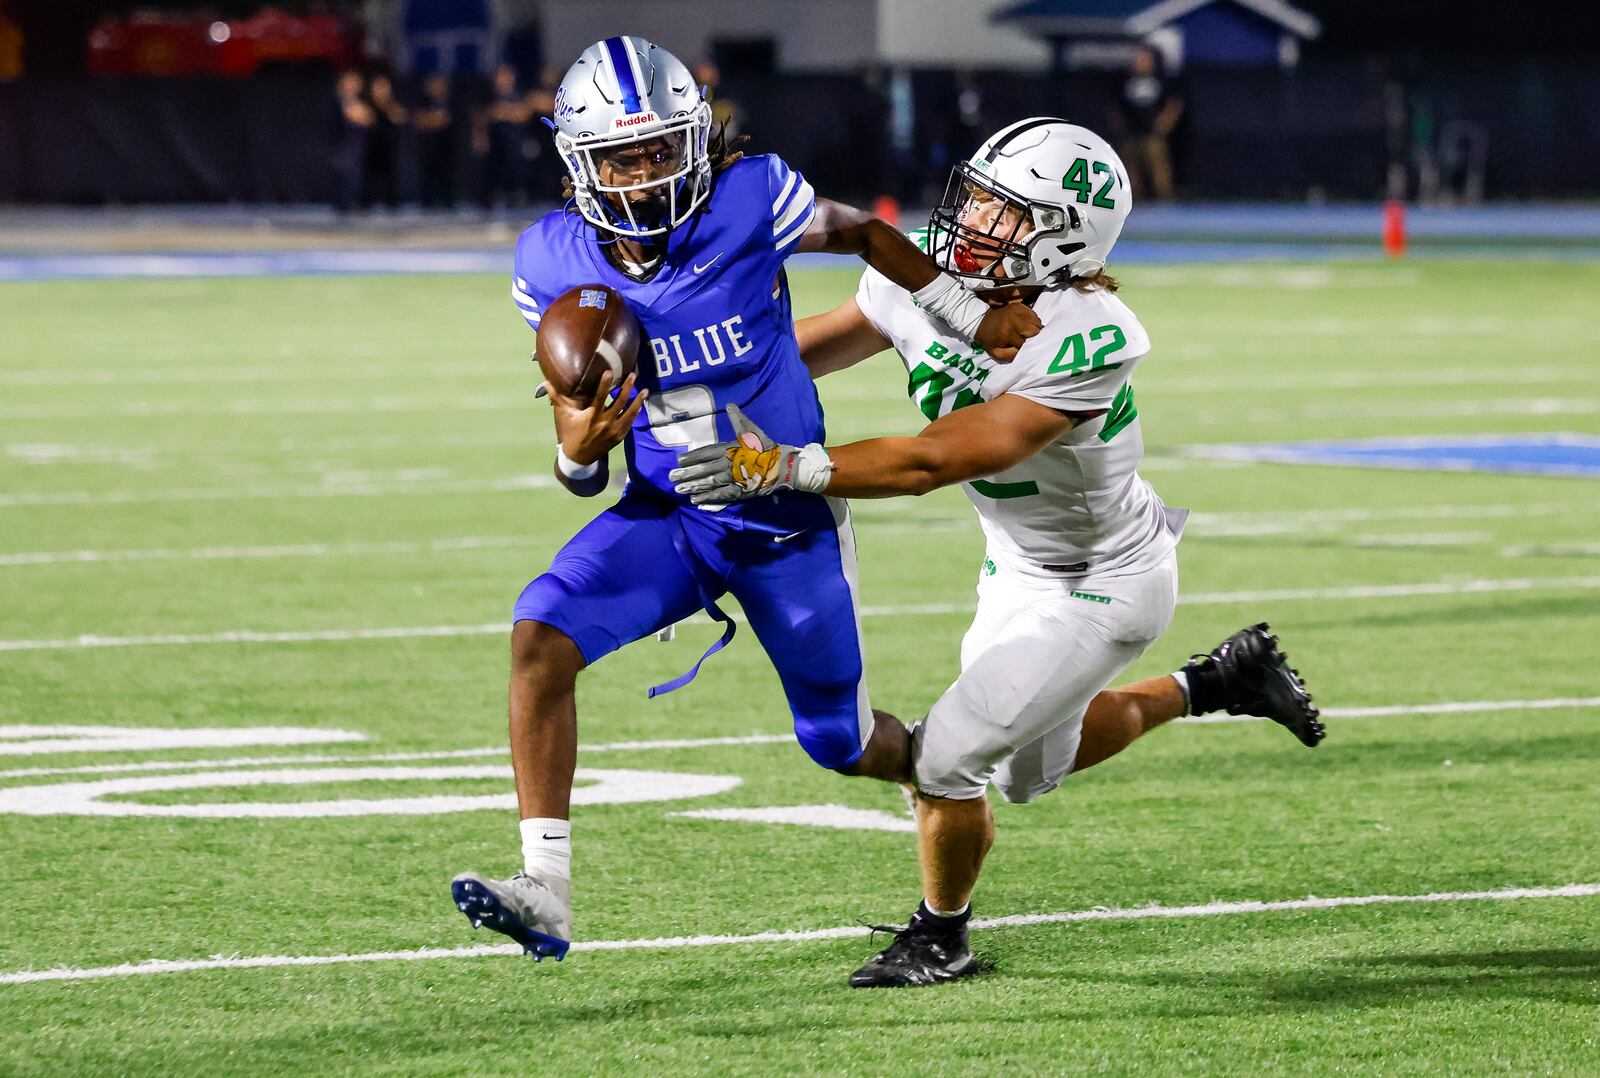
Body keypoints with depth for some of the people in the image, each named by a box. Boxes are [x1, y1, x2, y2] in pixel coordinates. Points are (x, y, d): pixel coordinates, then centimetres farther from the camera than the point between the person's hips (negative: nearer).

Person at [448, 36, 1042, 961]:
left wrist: (975, 316, 3)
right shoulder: (558, 267, -11)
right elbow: (577, 468, -3)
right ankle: (545, 892, -24)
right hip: (666, 517, 2)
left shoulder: (752, 202, -20)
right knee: (541, 640, -24)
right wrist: (579, 454, -27)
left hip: (788, 524, -2)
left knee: (843, 743, 12)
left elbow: (865, 234, 2)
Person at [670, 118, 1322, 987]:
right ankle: (1212, 685, 43)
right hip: (1019, 565, 8)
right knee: (1028, 767, 24)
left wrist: (783, 467, -44)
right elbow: (806, 349, -1)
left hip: (1099, 586, -8)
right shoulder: (922, 278, -17)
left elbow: (934, 463, -39)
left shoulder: (1088, 344, -36)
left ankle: (940, 938, 18)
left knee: (946, 759, -9)